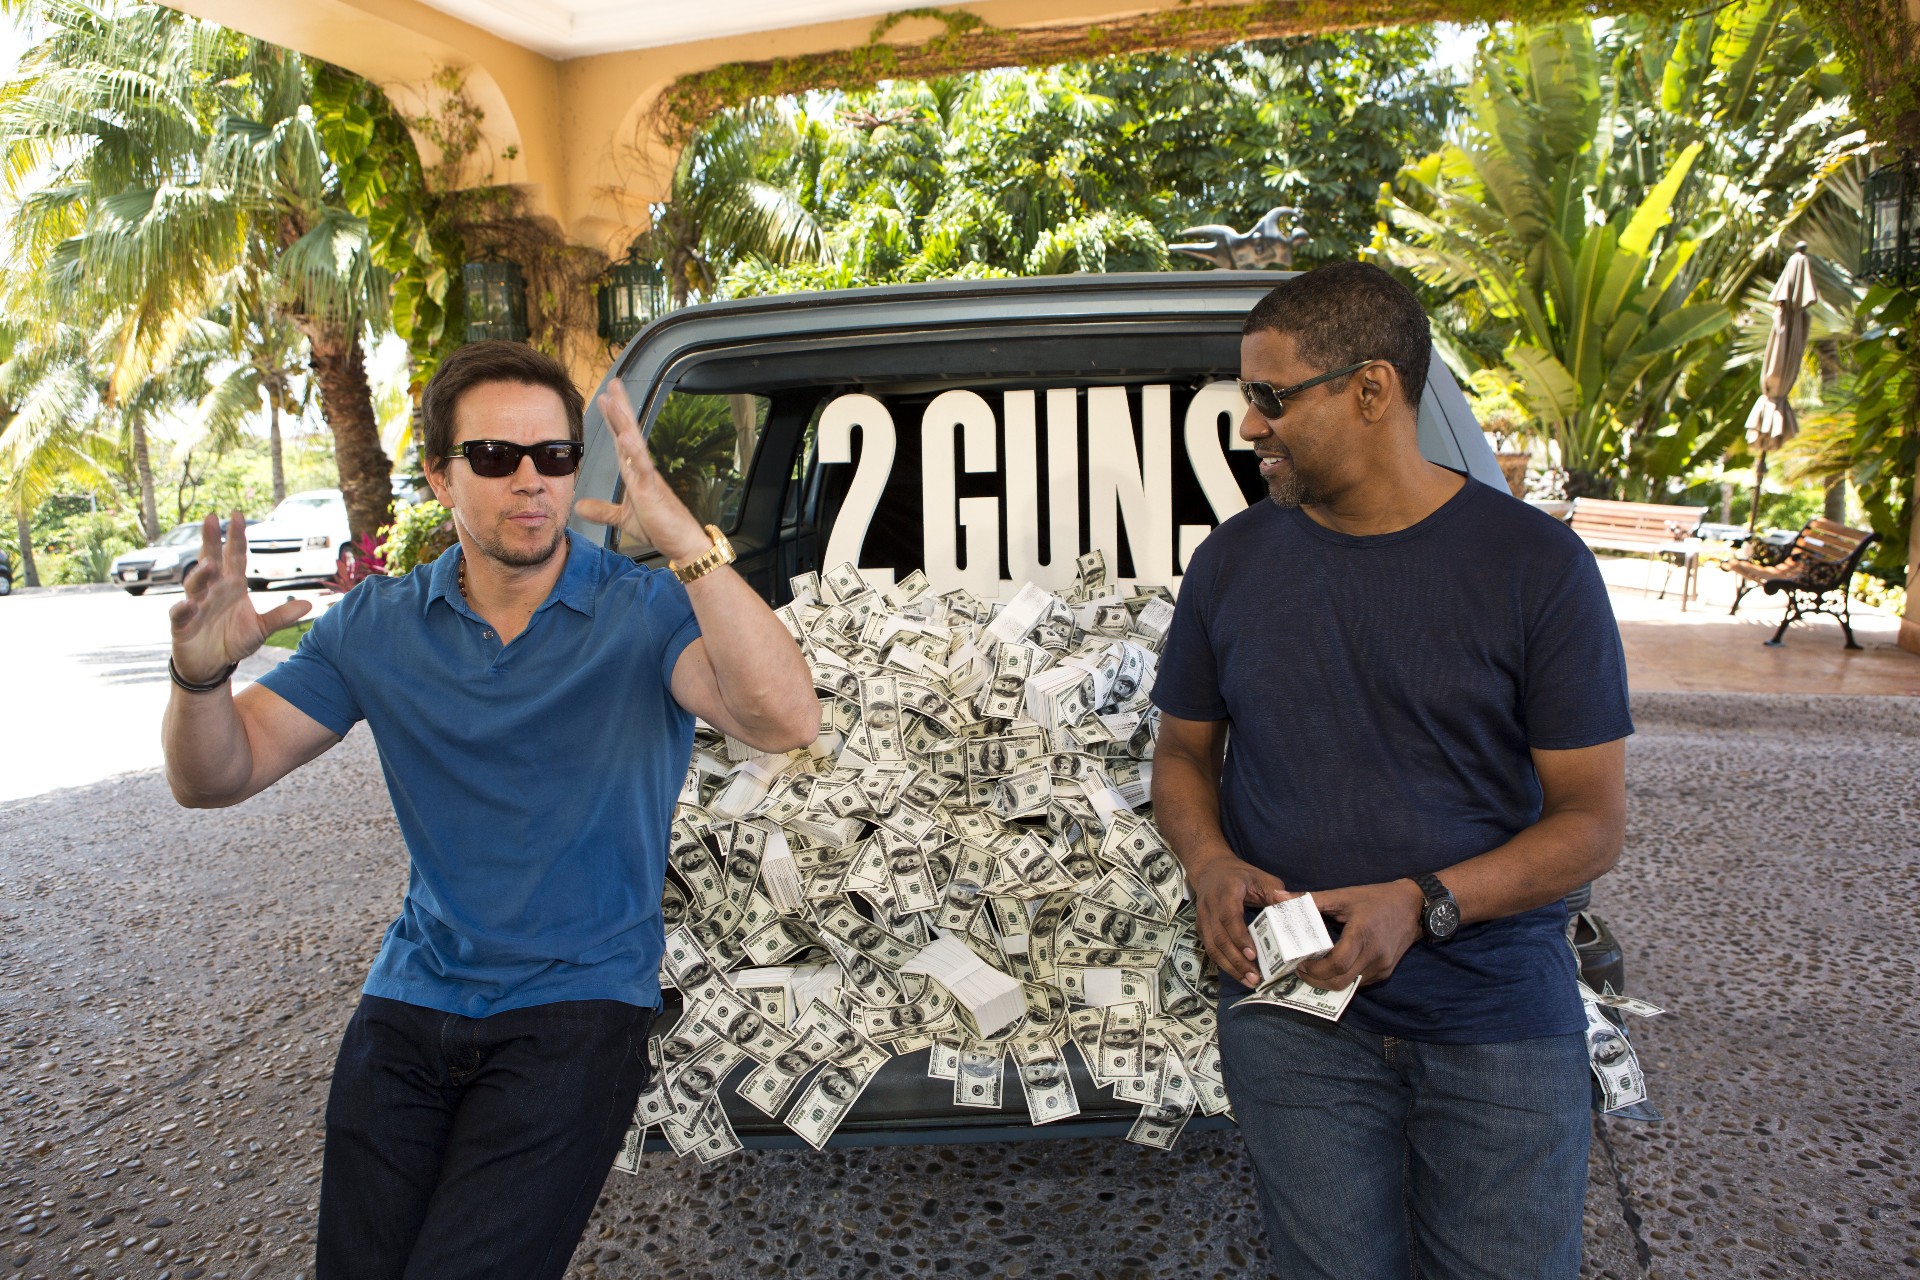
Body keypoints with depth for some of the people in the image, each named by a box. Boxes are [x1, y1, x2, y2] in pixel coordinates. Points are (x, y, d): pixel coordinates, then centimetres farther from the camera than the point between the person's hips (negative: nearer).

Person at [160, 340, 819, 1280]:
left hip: (577, 1004, -4)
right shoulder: (379, 624, 4)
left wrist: (686, 542, -38)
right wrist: (202, 675, -18)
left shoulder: (644, 613, -10)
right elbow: (215, 778, 4)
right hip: (410, 999, 4)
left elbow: (786, 723, -28)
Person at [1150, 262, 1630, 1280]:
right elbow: (1183, 751, 12)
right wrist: (1210, 862, -9)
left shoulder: (1536, 563, -8)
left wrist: (1423, 905, -20)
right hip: (1291, 1009, 2)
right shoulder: (1232, 560, 2)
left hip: (1501, 1017, -1)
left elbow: (1594, 819, -6)